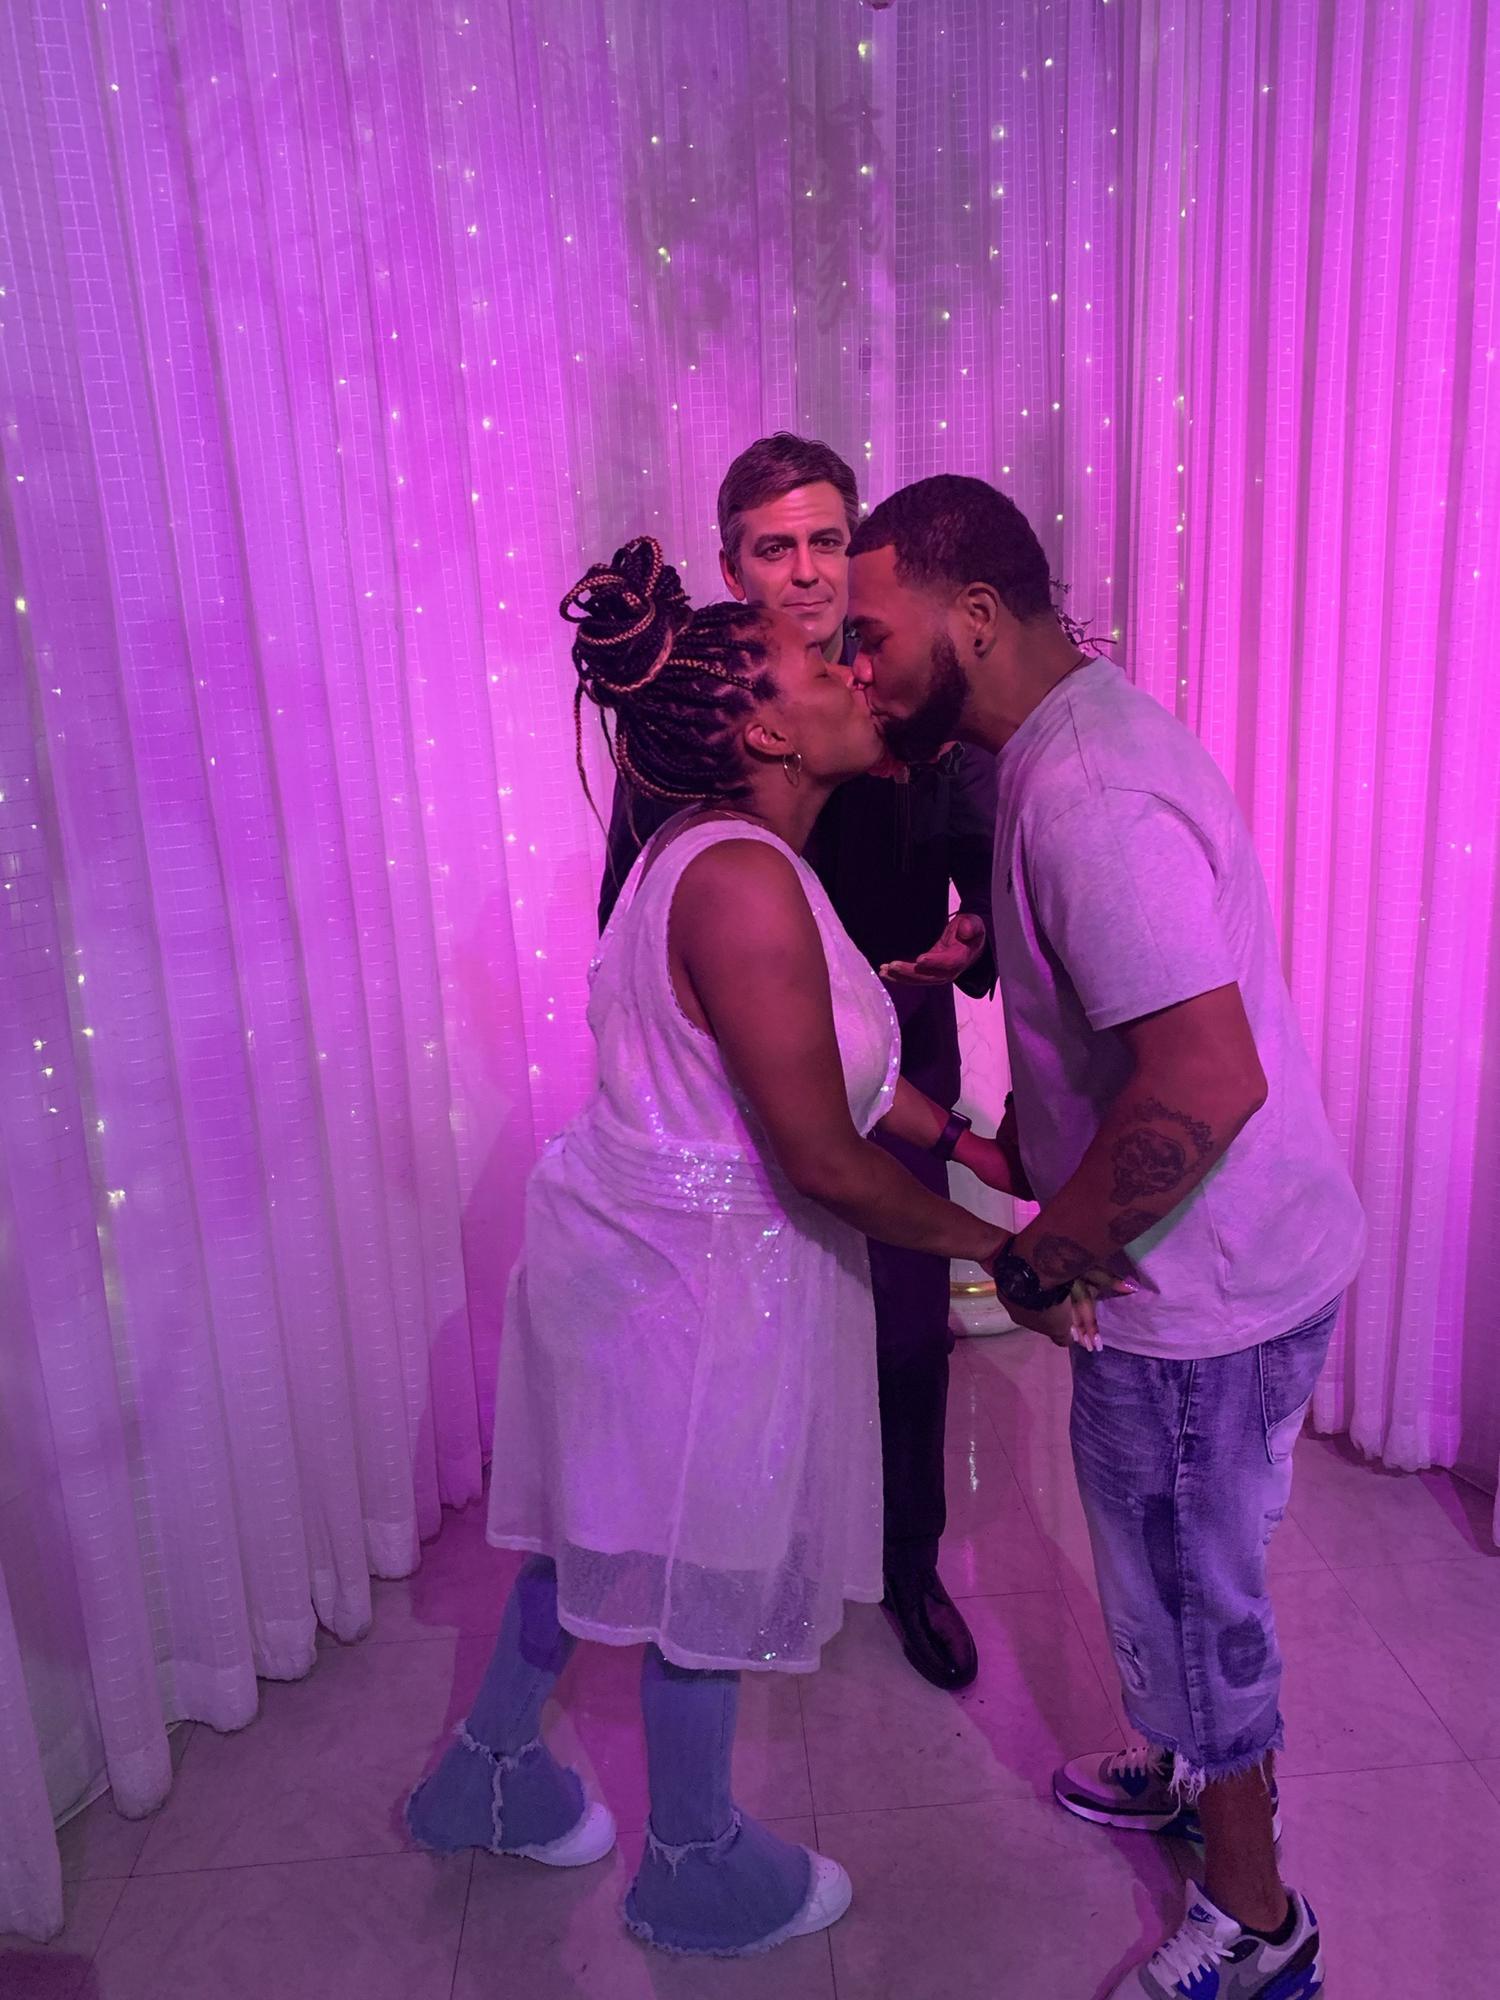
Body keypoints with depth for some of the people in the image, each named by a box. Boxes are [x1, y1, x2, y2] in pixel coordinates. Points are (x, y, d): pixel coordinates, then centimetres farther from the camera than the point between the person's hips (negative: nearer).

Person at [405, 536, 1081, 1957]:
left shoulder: (722, 851, 4)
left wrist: (969, 1143, 9)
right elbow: (825, 1163, -25)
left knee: (603, 1529, 26)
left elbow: (829, 1061, 11)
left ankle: (487, 1776, 50)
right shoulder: (743, 881, -28)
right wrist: (1002, 1250, -12)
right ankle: (697, 1871, 42)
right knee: (703, 1573, 14)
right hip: (695, 1279, -9)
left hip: (633, 1239, 9)